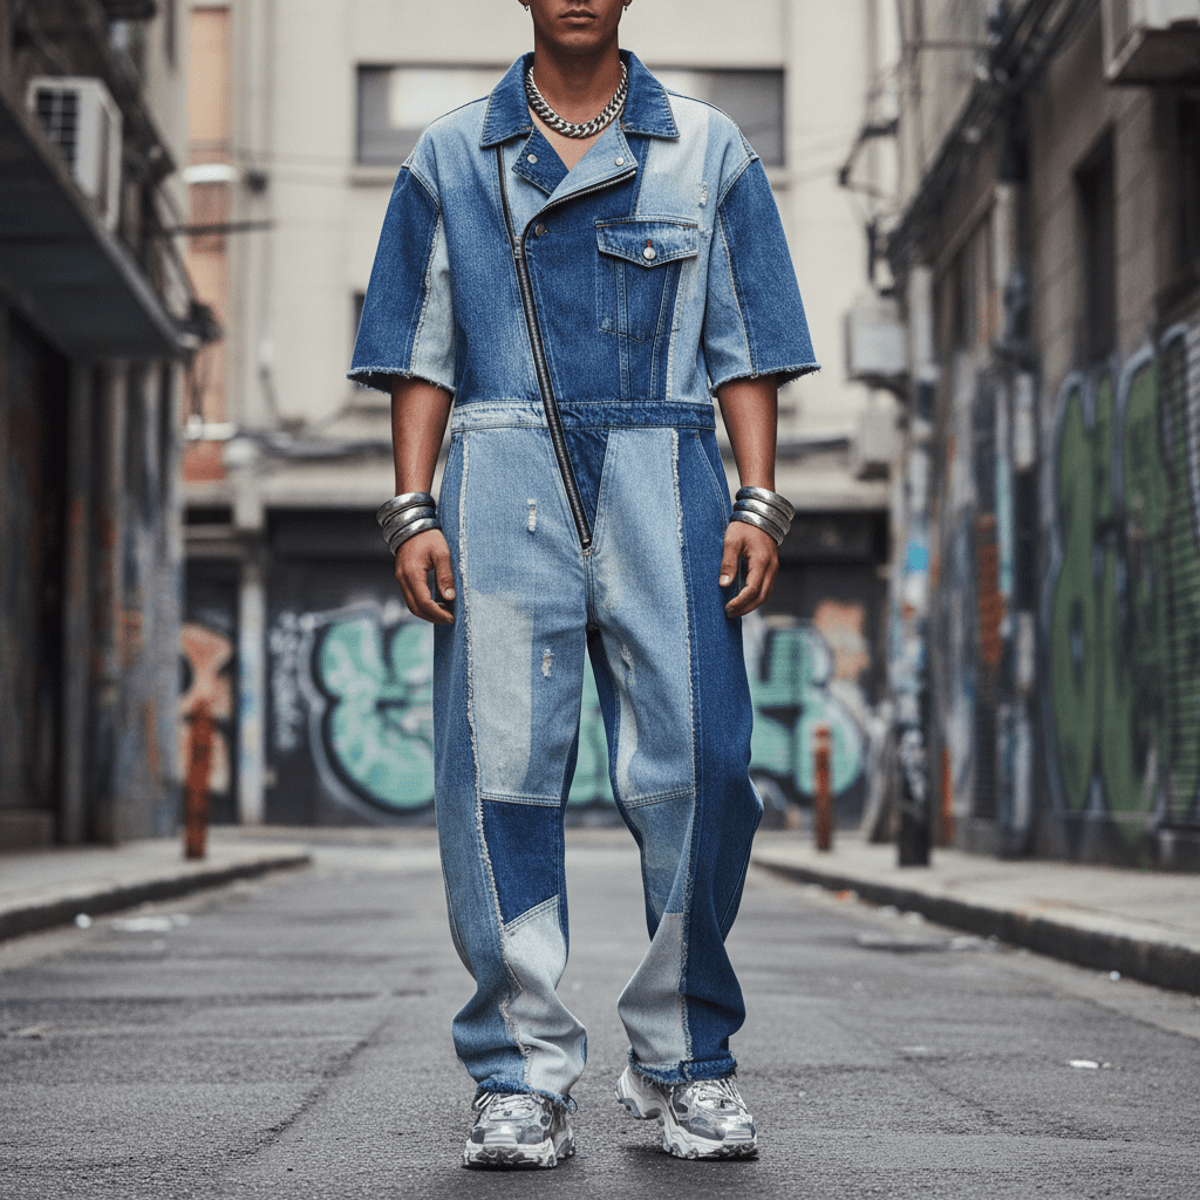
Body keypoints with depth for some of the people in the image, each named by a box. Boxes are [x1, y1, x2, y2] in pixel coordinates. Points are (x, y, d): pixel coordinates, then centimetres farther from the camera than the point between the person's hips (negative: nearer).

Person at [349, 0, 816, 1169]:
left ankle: (682, 1061, 7)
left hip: (663, 478, 0)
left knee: (697, 769, -8)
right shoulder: (449, 158, 15)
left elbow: (745, 346, 11)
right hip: (503, 476, 0)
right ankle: (522, 1080, 1)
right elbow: (423, 354, 12)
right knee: (500, 774, -6)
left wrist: (759, 503, 0)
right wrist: (411, 512, 1)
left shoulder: (708, 151, 14)